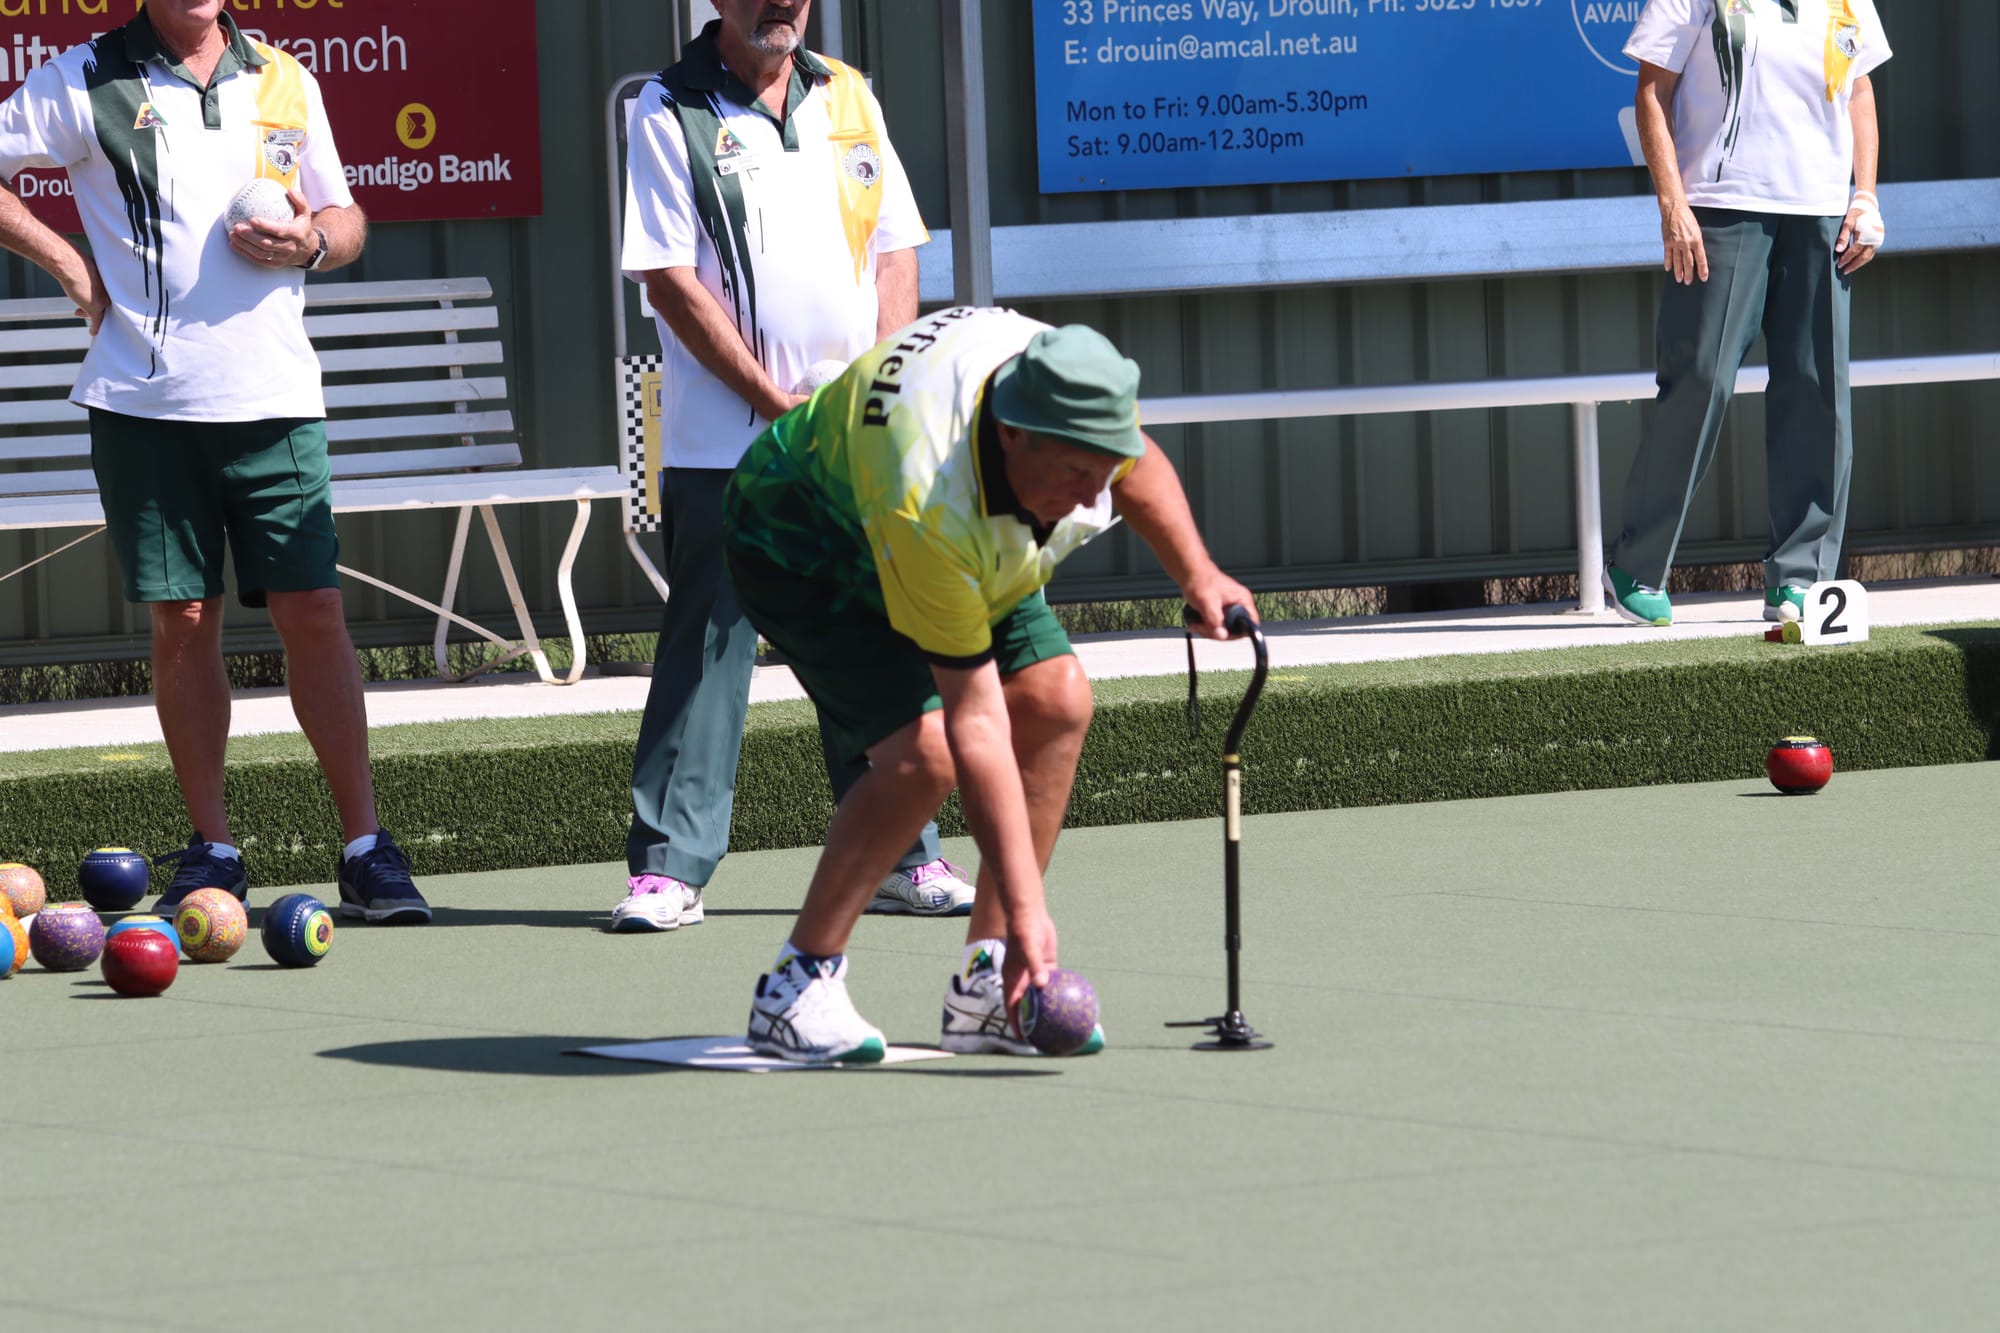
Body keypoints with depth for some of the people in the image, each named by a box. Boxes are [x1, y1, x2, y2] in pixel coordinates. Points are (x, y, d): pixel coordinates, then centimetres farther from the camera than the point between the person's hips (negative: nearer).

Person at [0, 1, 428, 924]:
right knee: (182, 622, 2)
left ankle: (366, 848, -1)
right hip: (144, 396, -1)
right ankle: (212, 852, 10)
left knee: (312, 611, -4)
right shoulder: (86, 81, 2)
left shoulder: (284, 84, 11)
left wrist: (311, 241, -4)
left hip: (272, 396, 1)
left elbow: (346, 217, 18)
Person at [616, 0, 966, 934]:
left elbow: (896, 250, 12)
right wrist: (779, 402, -12)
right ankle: (667, 869, -2)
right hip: (724, 444, -5)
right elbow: (669, 279, -10)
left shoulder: (848, 101, 11)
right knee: (706, 645, -5)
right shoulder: (670, 114, -4)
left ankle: (902, 857, 15)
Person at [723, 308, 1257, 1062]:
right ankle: (795, 989, -13)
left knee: (1055, 701, -11)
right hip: (801, 542, -7)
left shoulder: (1073, 385, -27)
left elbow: (1138, 468, 3)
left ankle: (984, 993, -4)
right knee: (926, 746, -27)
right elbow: (974, 721, -40)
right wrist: (1025, 910, -40)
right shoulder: (928, 507, -44)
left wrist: (1197, 575, -10)